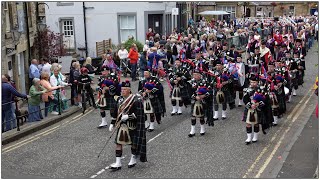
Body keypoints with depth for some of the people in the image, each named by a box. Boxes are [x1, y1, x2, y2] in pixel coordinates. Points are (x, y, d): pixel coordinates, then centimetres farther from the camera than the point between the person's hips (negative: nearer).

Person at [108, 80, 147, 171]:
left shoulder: (135, 100, -13)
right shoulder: (120, 99, 7)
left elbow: (138, 114, -16)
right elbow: (116, 112, 14)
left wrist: (128, 116, -23)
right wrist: (112, 123, 12)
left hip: (131, 126, -5)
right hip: (121, 125, 6)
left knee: (133, 142, 9)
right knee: (118, 142, 1)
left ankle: (133, 160, 29)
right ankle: (118, 163, 6)